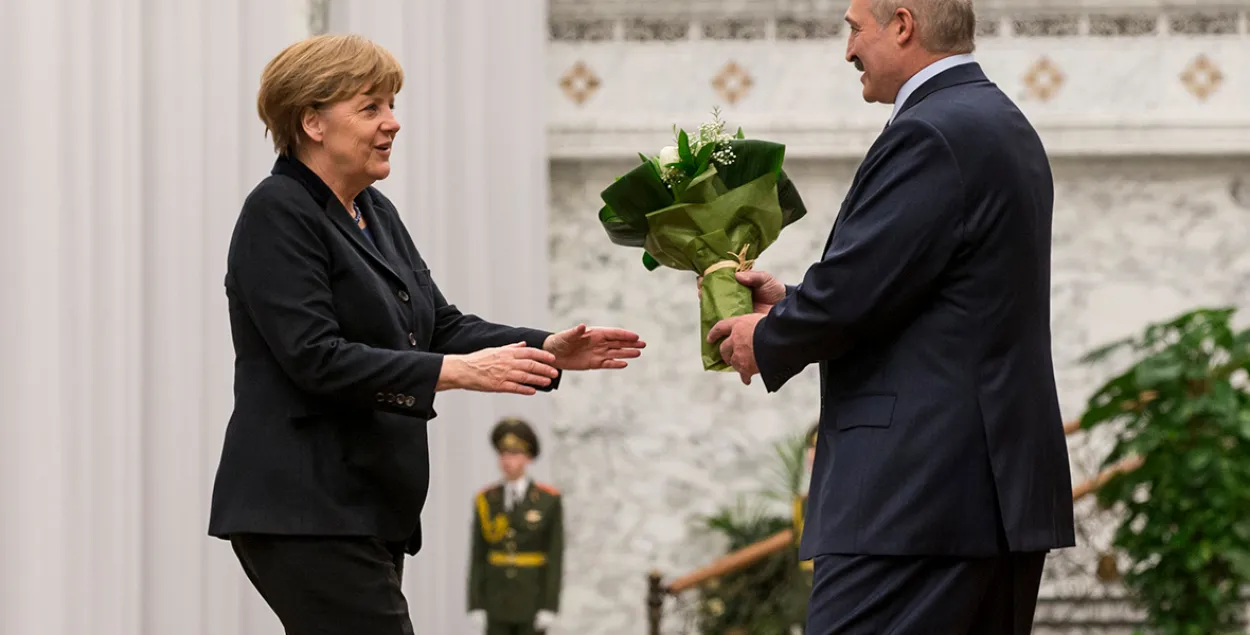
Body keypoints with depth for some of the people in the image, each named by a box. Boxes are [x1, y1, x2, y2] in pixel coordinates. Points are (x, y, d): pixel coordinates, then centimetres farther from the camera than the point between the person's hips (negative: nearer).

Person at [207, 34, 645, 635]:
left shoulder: (375, 213, 17)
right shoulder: (277, 214, -11)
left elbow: (442, 325, 15)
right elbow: (315, 357, -20)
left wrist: (550, 350, -1)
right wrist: (456, 371, -24)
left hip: (366, 511, 9)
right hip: (304, 512, -9)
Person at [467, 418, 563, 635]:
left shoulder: (549, 501, -5)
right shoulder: (486, 501, 3)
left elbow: (556, 557, -7)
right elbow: (477, 557, 4)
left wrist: (549, 609, -12)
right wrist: (475, 607, -2)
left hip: (532, 600, -2)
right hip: (496, 600, 3)